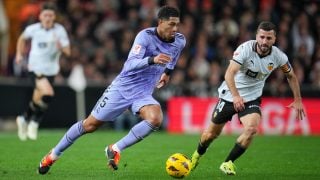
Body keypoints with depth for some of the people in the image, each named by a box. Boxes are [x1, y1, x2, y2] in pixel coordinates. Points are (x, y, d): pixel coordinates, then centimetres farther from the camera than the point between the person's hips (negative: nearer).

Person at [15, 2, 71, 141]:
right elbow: (23, 38, 18)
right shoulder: (33, 29, -5)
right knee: (47, 94, -24)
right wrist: (19, 54, 13)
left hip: (50, 70, 3)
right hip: (35, 67, -3)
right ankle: (34, 121, -2)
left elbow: (68, 52, -7)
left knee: (38, 100, 10)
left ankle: (25, 119, 38)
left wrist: (61, 47, -27)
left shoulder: (60, 30, -5)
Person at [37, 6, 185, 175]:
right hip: (122, 88, -4)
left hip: (143, 94, 4)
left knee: (155, 119, -29)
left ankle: (115, 149, -15)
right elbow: (130, 64, -35)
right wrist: (152, 60, -49)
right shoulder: (145, 36, -21)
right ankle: (53, 154, 25)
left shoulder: (179, 41, -3)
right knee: (90, 125, 4)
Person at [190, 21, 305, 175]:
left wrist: (297, 100, 8)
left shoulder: (278, 56, -11)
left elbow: (291, 75, 9)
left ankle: (228, 163, -8)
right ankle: (197, 154, 43)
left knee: (252, 129, -26)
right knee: (212, 133, 9)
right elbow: (229, 73, -33)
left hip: (252, 99, 2)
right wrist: (236, 96, -47)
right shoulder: (245, 48, -24)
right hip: (229, 95, -2)